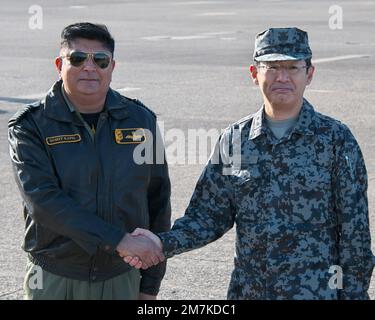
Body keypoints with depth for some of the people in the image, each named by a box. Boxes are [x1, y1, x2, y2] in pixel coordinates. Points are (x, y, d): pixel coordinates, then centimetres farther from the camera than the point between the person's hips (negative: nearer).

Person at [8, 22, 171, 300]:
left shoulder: (141, 120, 4)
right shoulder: (30, 127, -4)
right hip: (53, 281, -2)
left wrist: (150, 286, 7)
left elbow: (158, 202, 8)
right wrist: (118, 241, -24)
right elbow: (44, 200, -17)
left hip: (123, 278, 2)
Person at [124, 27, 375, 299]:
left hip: (317, 291, -3)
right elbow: (210, 216, 6)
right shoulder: (234, 139, 3)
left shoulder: (335, 139, -5)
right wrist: (162, 243, -10)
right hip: (246, 290, 3)